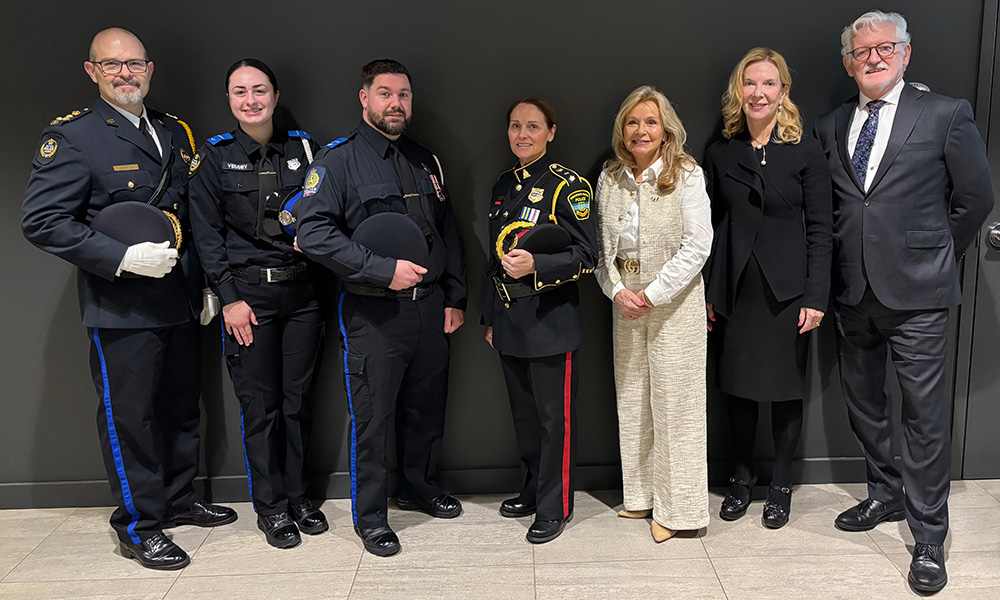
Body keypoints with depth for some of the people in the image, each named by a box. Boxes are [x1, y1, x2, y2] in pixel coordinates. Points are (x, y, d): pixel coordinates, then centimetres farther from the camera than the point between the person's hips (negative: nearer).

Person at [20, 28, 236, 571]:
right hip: (121, 307, -6)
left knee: (182, 405, 17)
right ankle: (138, 526, 18)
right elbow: (41, 221, -15)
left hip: (180, 301, 7)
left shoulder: (174, 132, 13)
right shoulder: (71, 136, -8)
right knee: (129, 415, 3)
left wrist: (206, 282, 11)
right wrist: (122, 258, -22)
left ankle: (179, 500, 35)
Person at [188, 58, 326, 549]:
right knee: (259, 404, 3)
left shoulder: (302, 149, 8)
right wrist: (229, 298, -7)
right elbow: (207, 233, -1)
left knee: (299, 398, 9)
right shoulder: (214, 157, 2)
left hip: (301, 288, 2)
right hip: (247, 292, -2)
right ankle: (271, 507, 19)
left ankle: (298, 496, 25)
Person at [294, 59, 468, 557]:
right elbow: (312, 231, -17)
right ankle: (369, 516, 20)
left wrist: (454, 298, 12)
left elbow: (448, 233, 18)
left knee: (427, 407, 17)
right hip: (372, 314, -6)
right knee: (371, 416, 3)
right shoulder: (338, 160, -6)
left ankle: (419, 487, 39)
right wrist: (382, 270, -21)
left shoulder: (426, 162, 15)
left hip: (429, 308, 6)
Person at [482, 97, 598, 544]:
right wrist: (490, 317, 18)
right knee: (524, 414, 17)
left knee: (555, 417, 2)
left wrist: (535, 265, -26)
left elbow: (586, 256, -12)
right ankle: (532, 490, 33)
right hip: (509, 320, 7)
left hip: (550, 320, -7)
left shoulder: (567, 185, -8)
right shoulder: (503, 185, 14)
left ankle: (555, 506, 15)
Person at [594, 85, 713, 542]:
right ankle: (643, 496, 25)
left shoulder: (686, 175, -7)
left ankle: (676, 508, 13)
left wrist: (651, 294, -14)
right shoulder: (610, 178, 7)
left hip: (675, 303, -5)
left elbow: (696, 246, -12)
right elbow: (602, 245, 9)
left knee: (674, 403, 0)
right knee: (632, 402, 11)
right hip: (626, 304, 5)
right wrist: (617, 291, -6)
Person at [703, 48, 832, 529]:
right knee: (737, 386, 10)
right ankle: (742, 475, 29)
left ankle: (780, 484, 25)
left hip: (786, 291, -2)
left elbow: (820, 231, -3)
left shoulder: (807, 152, -2)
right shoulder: (720, 154, 5)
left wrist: (815, 298, -10)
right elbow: (710, 228, 6)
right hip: (734, 290, 2)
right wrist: (705, 295, 3)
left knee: (786, 389, 8)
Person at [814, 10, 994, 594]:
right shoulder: (830, 127, 9)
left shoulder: (946, 114, -3)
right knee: (864, 406, 17)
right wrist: (834, 274, 6)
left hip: (916, 294, -4)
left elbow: (976, 198, 1)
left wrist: (935, 258, 5)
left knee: (926, 414, 0)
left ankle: (928, 537, 13)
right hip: (853, 294, 5)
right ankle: (886, 495, 38)